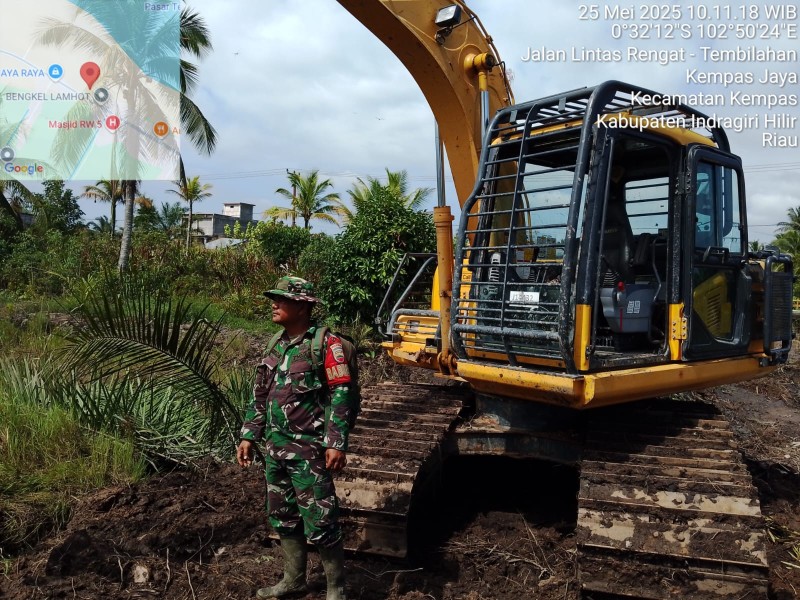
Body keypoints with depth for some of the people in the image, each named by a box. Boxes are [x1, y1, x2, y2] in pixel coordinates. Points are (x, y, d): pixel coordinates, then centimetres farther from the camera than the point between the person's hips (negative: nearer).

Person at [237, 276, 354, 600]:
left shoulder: (326, 344, -13)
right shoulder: (276, 346, 10)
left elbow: (340, 396, -16)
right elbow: (260, 396, 17)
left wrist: (336, 443, -20)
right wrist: (249, 436, 14)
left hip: (309, 450, -8)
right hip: (275, 448, 8)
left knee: (320, 523, -1)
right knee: (282, 517, 18)